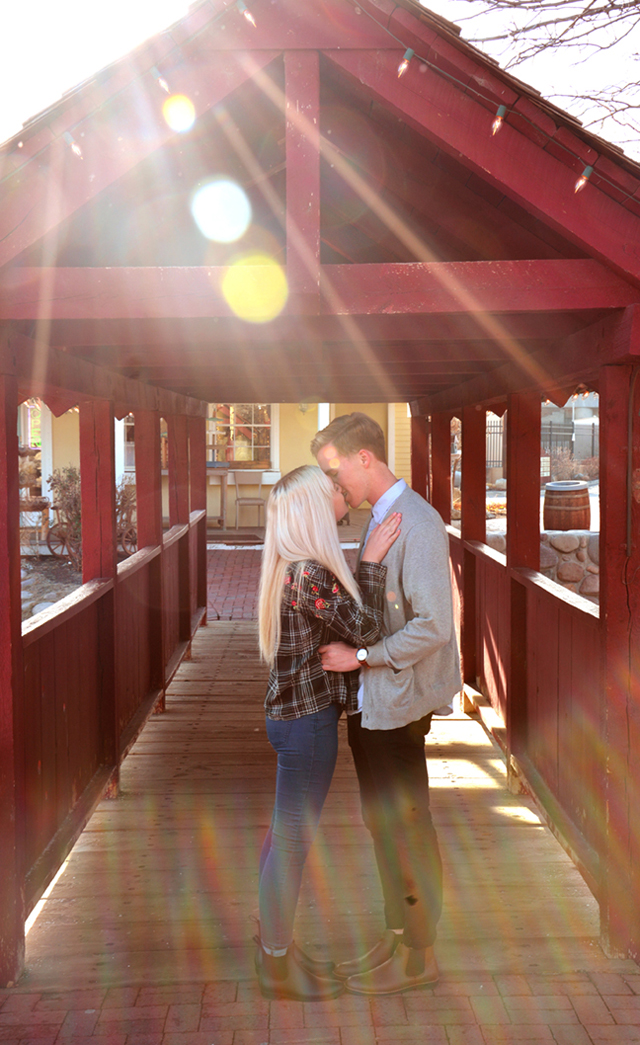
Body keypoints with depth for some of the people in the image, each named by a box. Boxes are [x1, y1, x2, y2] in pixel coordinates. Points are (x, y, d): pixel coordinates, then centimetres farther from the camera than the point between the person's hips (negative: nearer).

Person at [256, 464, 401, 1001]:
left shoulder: (293, 565, 8)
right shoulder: (309, 573, -23)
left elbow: (345, 623, 11)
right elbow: (365, 629, -19)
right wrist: (372, 560, -14)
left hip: (292, 711, 10)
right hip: (307, 719, -10)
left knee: (284, 831, 19)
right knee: (294, 837, 2)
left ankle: (274, 945, 35)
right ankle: (278, 967, 17)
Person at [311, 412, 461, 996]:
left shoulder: (417, 524, -19)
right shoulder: (380, 520, 10)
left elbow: (432, 627, -24)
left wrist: (360, 657, -18)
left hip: (399, 705, -9)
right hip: (371, 702, 9)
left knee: (407, 828, 4)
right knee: (383, 825, 18)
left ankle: (418, 956, 20)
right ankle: (399, 935, 33)